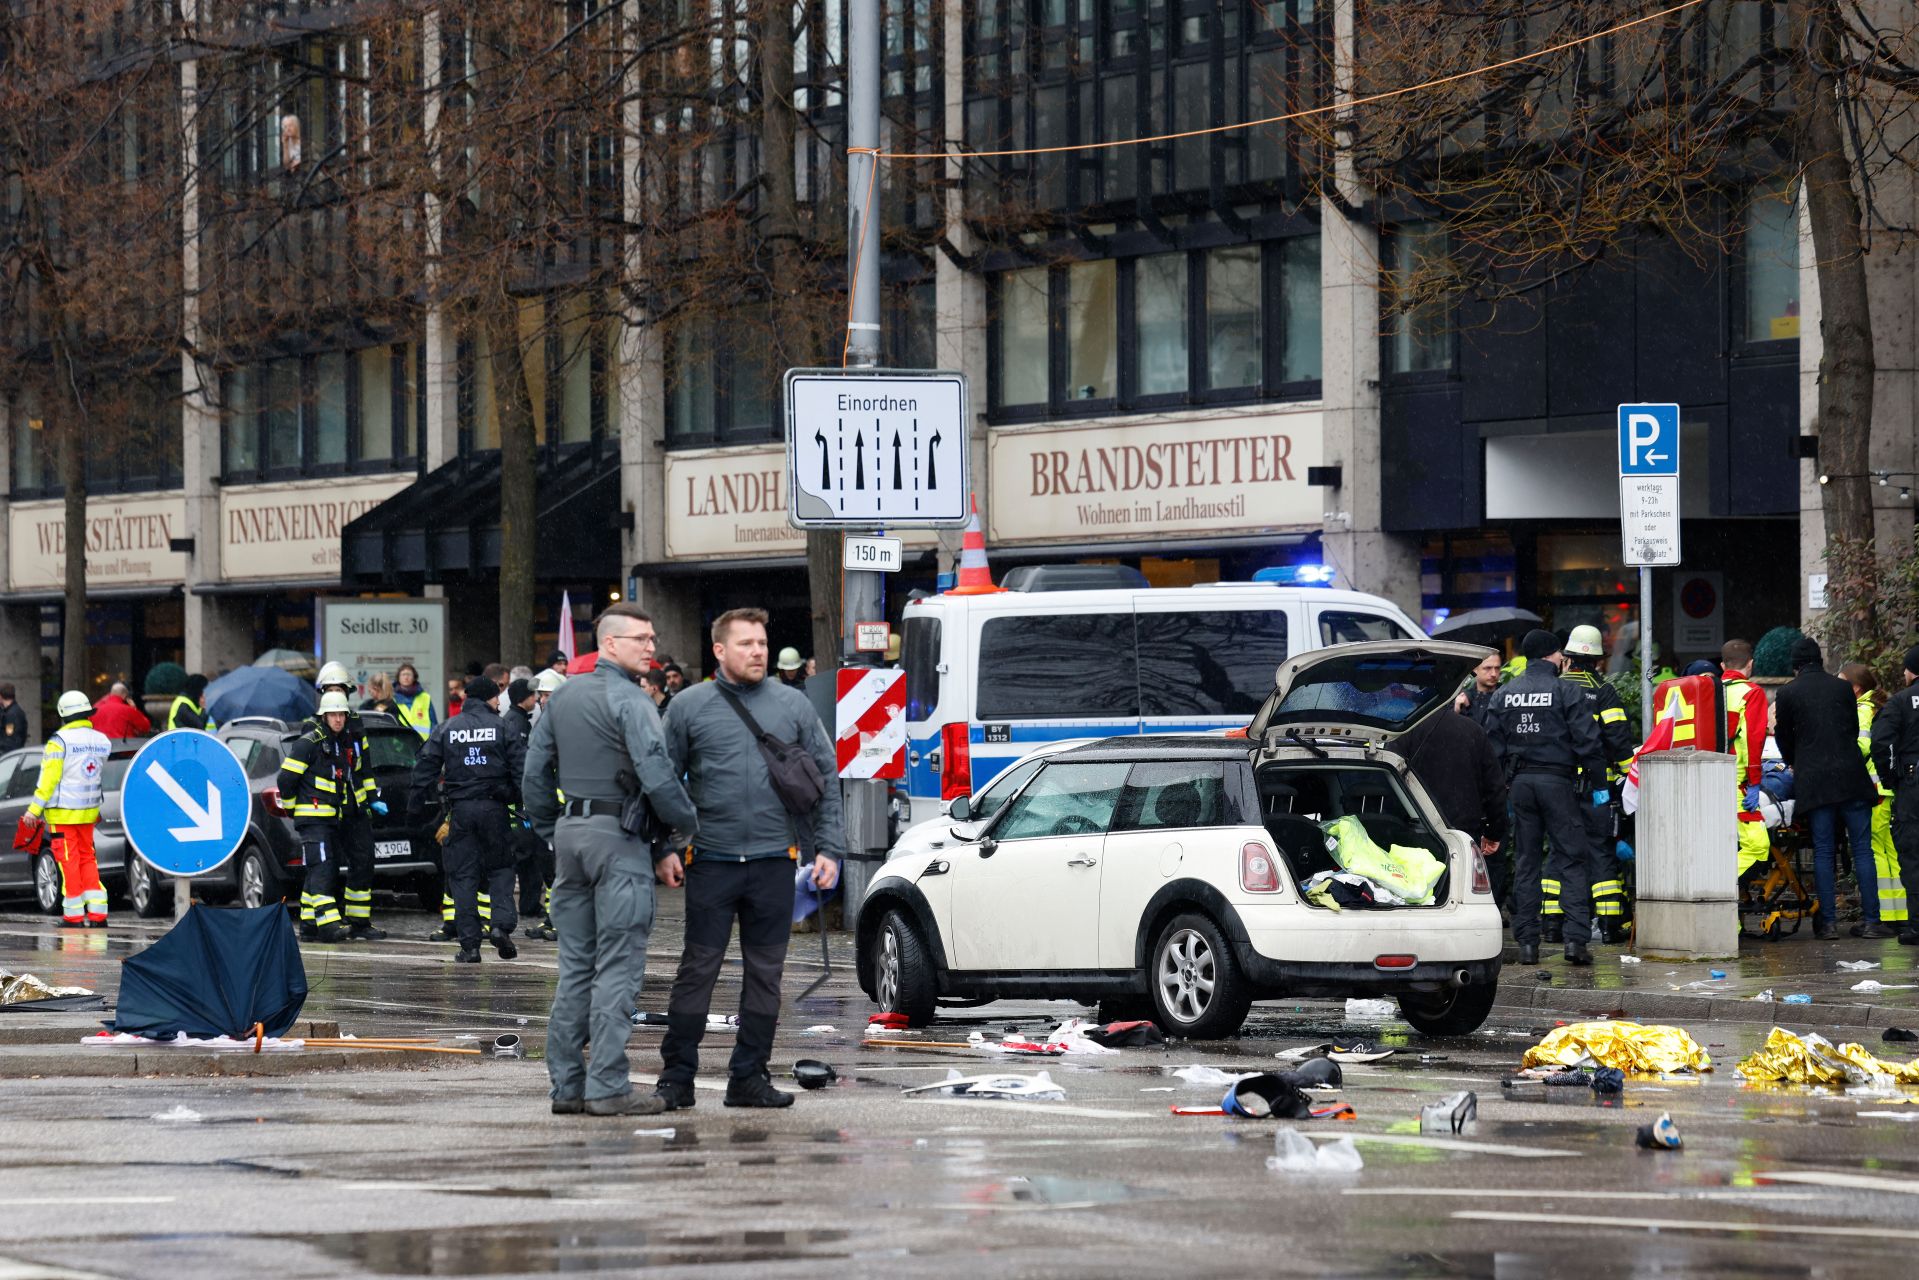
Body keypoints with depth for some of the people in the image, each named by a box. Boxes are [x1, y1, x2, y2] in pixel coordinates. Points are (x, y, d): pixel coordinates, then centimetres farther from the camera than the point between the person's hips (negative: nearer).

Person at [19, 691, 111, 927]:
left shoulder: (60, 741, -13)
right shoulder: (102, 741, 7)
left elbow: (49, 778, -14)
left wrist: (34, 809, -10)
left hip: (63, 812, -6)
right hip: (88, 811, 6)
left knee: (68, 860, -1)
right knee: (87, 858, 14)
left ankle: (74, 915, -1)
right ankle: (97, 914, 8)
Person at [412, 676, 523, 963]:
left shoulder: (445, 729, 5)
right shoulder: (502, 728, 1)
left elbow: (425, 769, 5)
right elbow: (521, 768, -1)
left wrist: (417, 807, 11)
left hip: (460, 809, 1)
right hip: (494, 807, -1)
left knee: (462, 876, 4)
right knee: (500, 867, 13)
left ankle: (469, 945, 1)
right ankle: (501, 924, -8)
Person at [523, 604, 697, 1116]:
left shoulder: (563, 698, 13)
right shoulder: (630, 701, -11)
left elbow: (534, 775, 16)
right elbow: (657, 776, -19)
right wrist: (692, 825, -6)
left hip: (570, 831, 8)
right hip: (618, 839, -8)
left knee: (575, 965, 11)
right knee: (618, 967, -5)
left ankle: (567, 1084, 11)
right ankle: (608, 1087, -8)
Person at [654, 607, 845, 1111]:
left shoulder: (793, 705, 8)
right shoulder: (689, 707, 3)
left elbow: (826, 779, 10)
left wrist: (828, 848, 3)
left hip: (775, 861, 2)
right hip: (711, 861, -2)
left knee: (765, 973, 6)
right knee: (698, 969, -2)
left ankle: (749, 1077, 14)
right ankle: (676, 1077, 3)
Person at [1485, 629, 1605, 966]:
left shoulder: (1504, 695, 8)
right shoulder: (1566, 692, -6)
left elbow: (1494, 746, 10)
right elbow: (1588, 742, -8)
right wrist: (1598, 784, -1)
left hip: (1520, 782, 4)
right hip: (1558, 781, -4)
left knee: (1525, 863, 8)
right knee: (1571, 860, -1)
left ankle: (1527, 942, 6)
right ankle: (1575, 938, -11)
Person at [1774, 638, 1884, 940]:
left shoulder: (1788, 693, 2)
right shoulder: (1842, 687, 8)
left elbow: (1784, 736, 12)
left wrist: (1792, 763, 33)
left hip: (1813, 780, -1)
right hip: (1851, 776, 1)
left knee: (1823, 852, 3)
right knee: (1862, 849, 3)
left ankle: (1828, 922, -1)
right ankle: (1871, 920, -1)